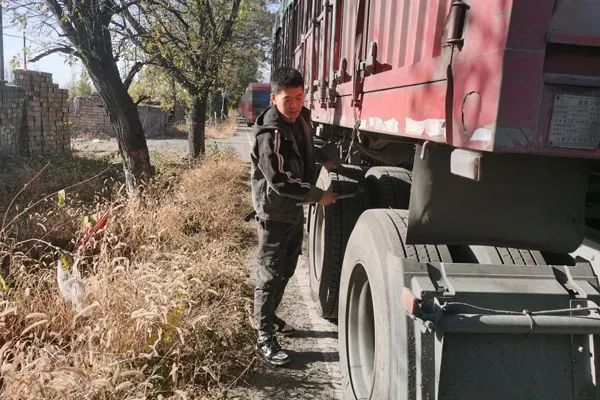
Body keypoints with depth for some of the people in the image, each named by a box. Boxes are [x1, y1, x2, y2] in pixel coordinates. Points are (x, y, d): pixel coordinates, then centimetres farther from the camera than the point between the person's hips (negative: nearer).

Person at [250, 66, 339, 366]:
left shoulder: (301, 118, 2)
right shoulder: (270, 134, -25)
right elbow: (280, 181, -27)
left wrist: (324, 160, 15)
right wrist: (317, 195, -21)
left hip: (295, 209, 9)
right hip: (274, 212, -9)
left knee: (286, 270, 19)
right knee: (270, 274, -2)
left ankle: (270, 316, 36)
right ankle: (264, 338, 8)